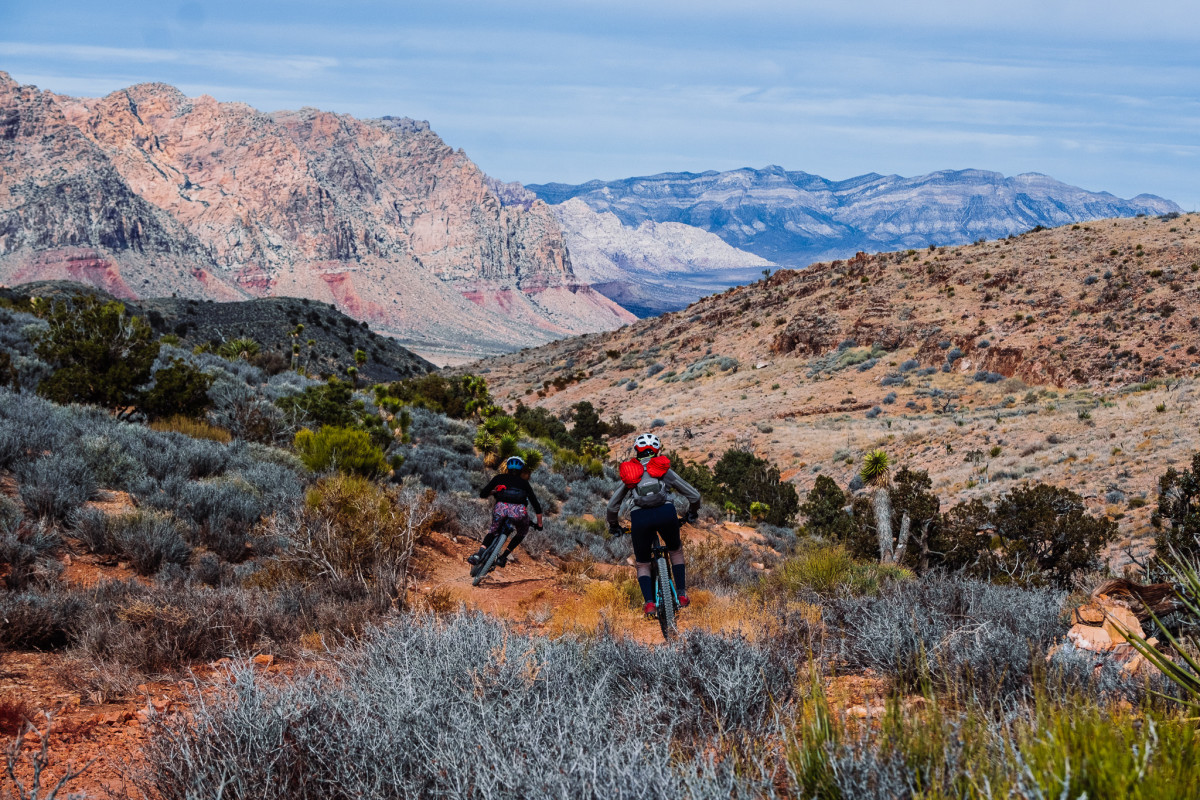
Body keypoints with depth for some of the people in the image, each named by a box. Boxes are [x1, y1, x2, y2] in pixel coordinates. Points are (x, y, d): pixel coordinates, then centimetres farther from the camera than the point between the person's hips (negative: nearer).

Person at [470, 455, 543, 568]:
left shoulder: (499, 478, 25)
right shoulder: (524, 483, 27)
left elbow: (483, 494, 21)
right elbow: (536, 505, 25)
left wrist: (493, 492, 42)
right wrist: (539, 524, 36)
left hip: (501, 508, 0)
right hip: (519, 511, 0)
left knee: (493, 530, 28)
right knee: (522, 533, 31)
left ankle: (480, 554, 2)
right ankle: (502, 557, 20)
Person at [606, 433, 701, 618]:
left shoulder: (630, 473, 25)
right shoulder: (664, 469, 22)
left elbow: (612, 506, 30)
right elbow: (694, 495, 25)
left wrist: (614, 527, 48)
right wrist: (692, 514, 45)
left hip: (639, 517, 0)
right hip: (666, 512, 0)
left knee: (642, 565, 18)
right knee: (676, 551, 30)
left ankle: (649, 602, -4)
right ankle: (682, 594, 20)